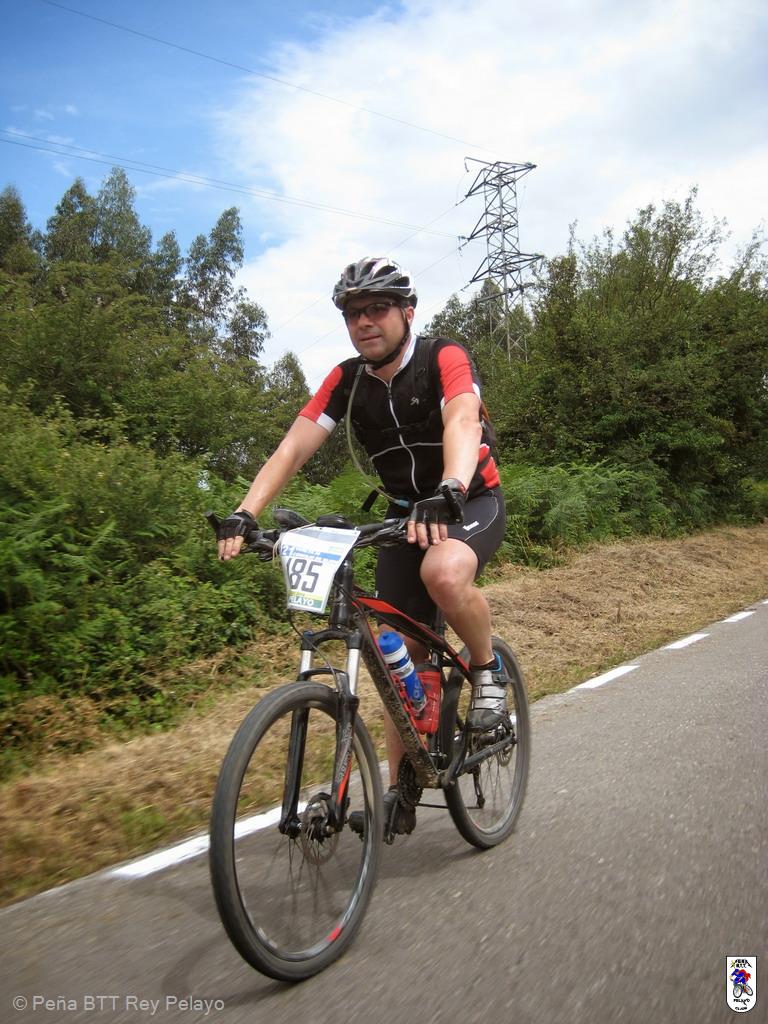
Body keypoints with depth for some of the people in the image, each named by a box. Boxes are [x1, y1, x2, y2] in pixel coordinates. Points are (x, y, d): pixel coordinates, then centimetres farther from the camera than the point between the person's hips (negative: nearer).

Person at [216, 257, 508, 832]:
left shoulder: (445, 359, -15)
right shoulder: (347, 380, -4)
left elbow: (462, 422, -35)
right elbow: (293, 447, -12)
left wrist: (448, 493, -54)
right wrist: (245, 514, -27)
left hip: (471, 503, -4)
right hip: (405, 514, 5)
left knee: (444, 573, -39)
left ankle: (488, 669, -8)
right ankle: (400, 791, 17)